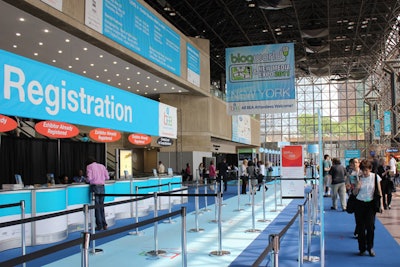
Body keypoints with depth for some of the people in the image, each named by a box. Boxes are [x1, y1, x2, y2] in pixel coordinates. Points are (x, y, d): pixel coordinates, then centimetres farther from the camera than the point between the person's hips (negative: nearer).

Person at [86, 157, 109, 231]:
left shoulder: (89, 166, 2)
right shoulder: (102, 166, 16)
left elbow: (89, 178, -9)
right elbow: (107, 177, 11)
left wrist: (88, 181, 12)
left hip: (95, 186, -5)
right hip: (102, 187, 5)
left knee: (96, 207, 0)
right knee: (101, 206, 13)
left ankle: (99, 225, 2)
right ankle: (104, 224, 12)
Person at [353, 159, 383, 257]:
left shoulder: (375, 177, -2)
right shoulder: (358, 178, 1)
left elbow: (379, 192, 3)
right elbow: (354, 193, 6)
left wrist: (381, 204, -3)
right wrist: (357, 187, -15)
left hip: (370, 204, -1)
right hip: (360, 204, 1)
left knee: (370, 226, -7)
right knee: (361, 227, 3)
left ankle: (370, 248, 8)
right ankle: (362, 248, 14)